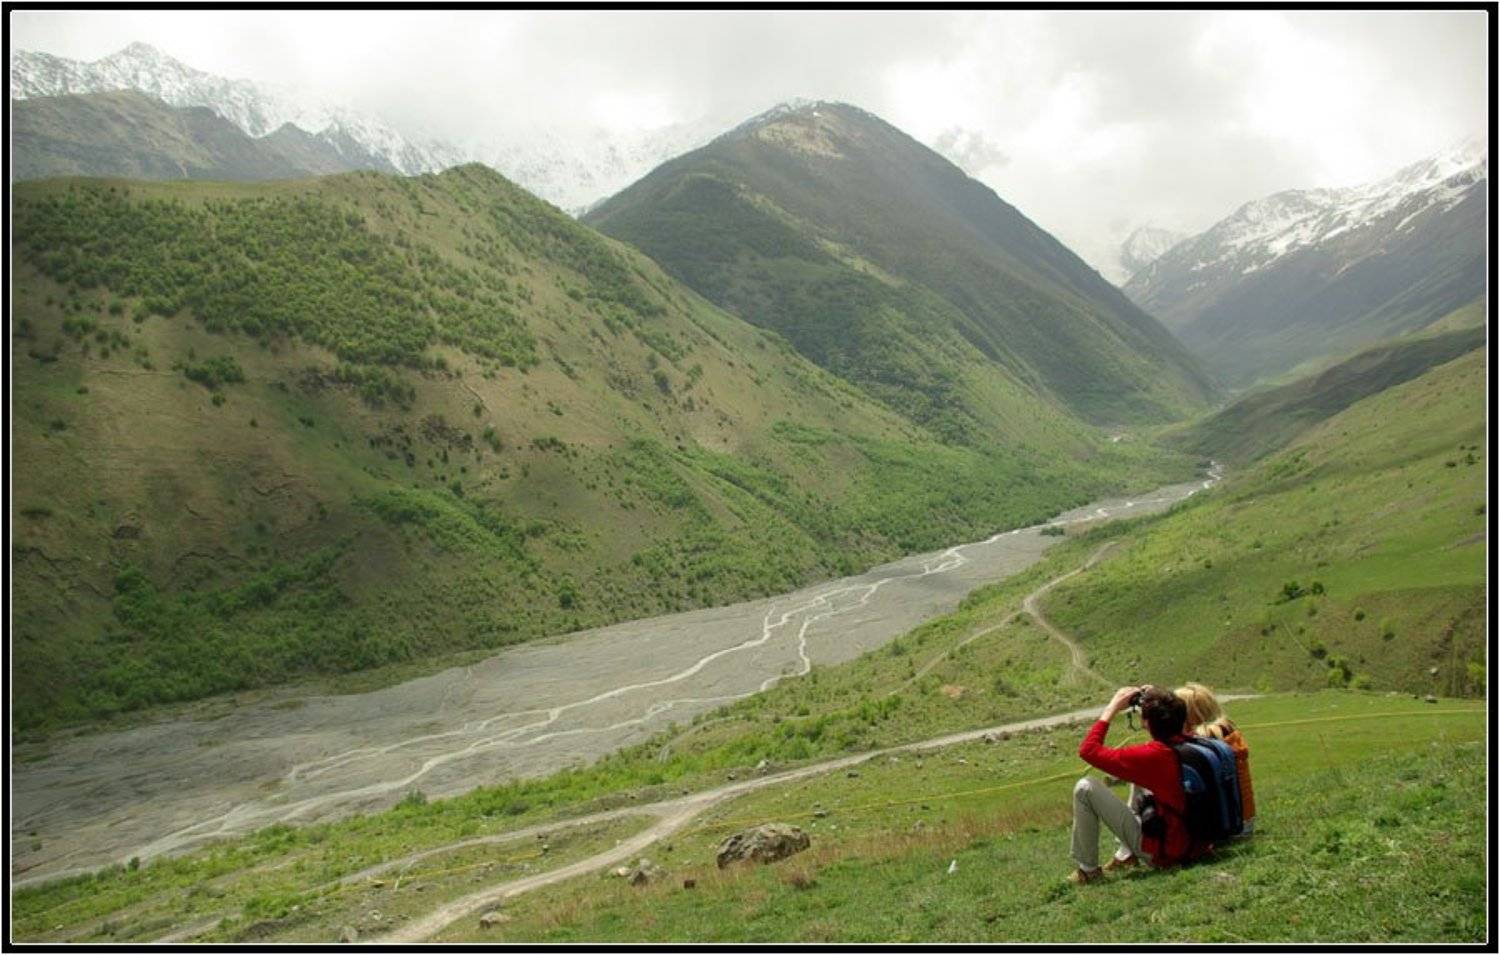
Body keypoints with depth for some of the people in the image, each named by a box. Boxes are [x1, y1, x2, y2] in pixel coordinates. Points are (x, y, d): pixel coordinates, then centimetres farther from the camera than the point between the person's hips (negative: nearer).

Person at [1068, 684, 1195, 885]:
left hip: (1162, 851, -8)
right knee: (1139, 777, 25)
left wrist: (1113, 707, -12)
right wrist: (1155, 699, 9)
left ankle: (1086, 870, 3)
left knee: (1085, 787, -10)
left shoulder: (1152, 755, -25)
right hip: (1192, 841, 8)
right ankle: (1126, 855, 26)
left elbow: (1087, 750, -18)